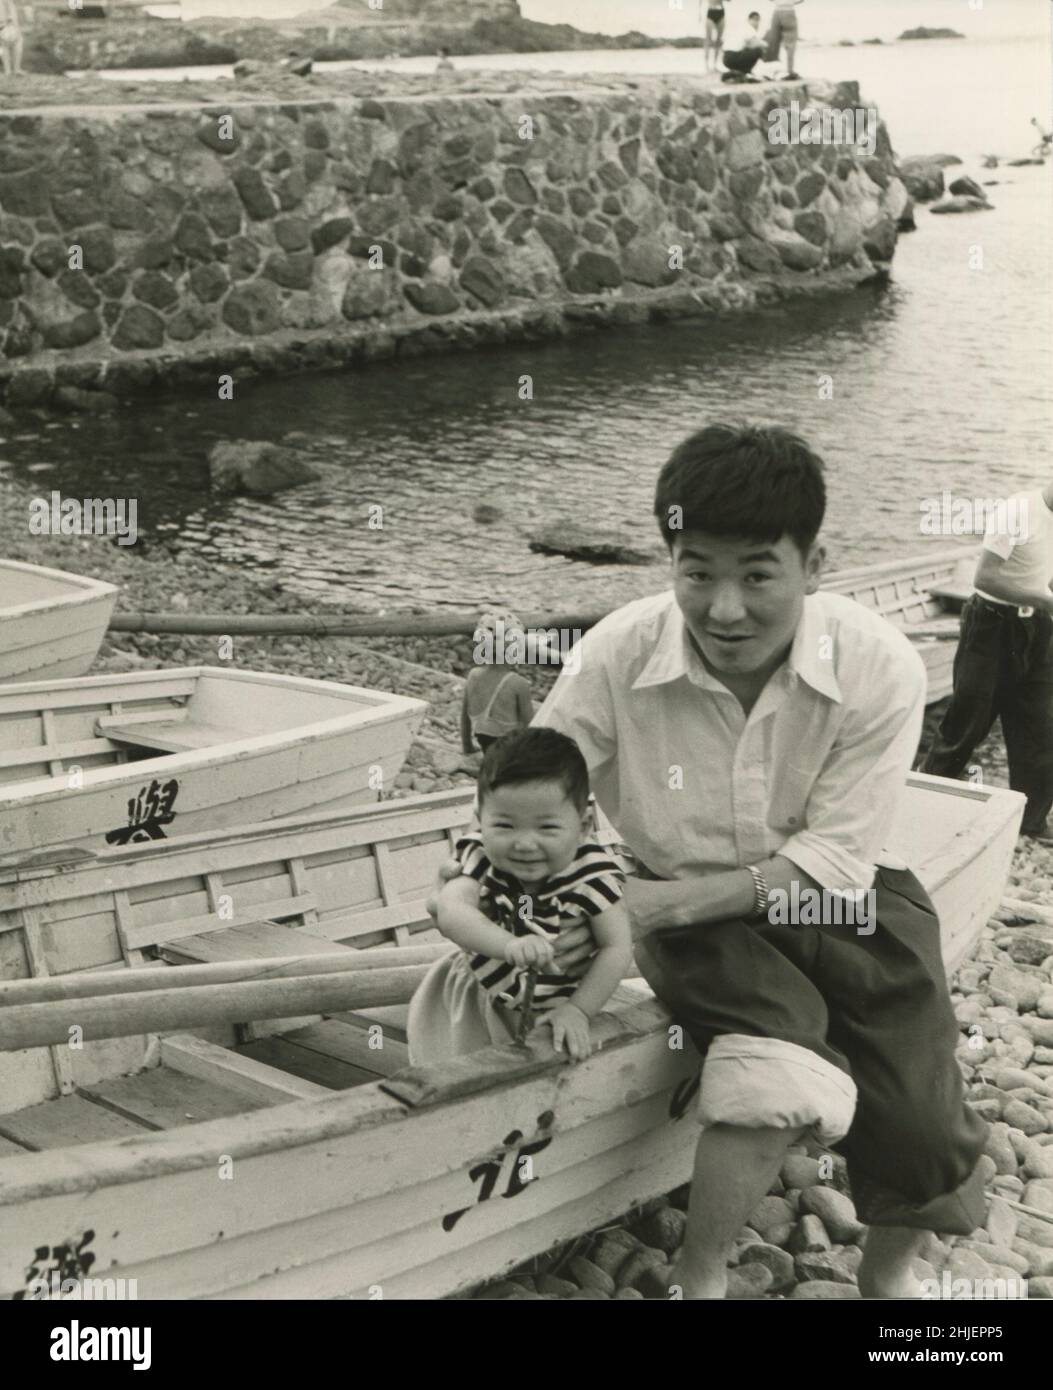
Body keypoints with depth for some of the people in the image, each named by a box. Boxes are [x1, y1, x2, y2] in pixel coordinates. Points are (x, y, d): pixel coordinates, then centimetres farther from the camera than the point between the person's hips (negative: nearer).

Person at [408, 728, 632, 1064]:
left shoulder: (592, 875, -20)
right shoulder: (480, 858, -18)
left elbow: (616, 948, -16)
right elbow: (451, 912, -36)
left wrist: (578, 1011, -24)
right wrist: (509, 945, -52)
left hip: (556, 1006, -2)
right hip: (483, 995, 2)